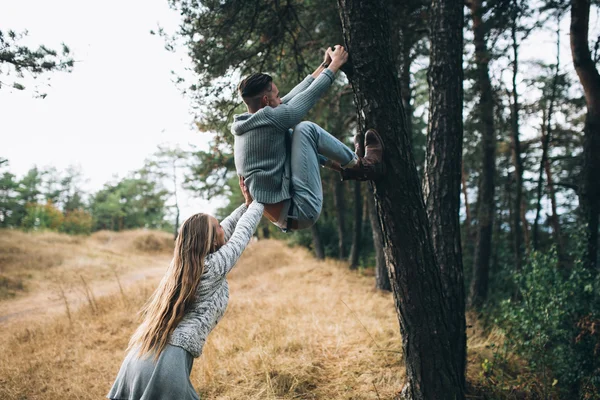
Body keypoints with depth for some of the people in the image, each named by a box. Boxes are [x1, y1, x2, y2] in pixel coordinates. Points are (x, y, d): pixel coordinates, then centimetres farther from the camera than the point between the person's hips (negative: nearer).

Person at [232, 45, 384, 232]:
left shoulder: (245, 124, 10)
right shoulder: (267, 119, -15)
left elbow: (293, 97, 18)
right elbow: (310, 95, -4)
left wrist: (324, 66, 24)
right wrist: (336, 63, 10)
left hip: (281, 214, 10)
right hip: (301, 212, -10)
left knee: (292, 137, 21)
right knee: (306, 130, -7)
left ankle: (347, 165, 24)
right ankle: (359, 165, 10)